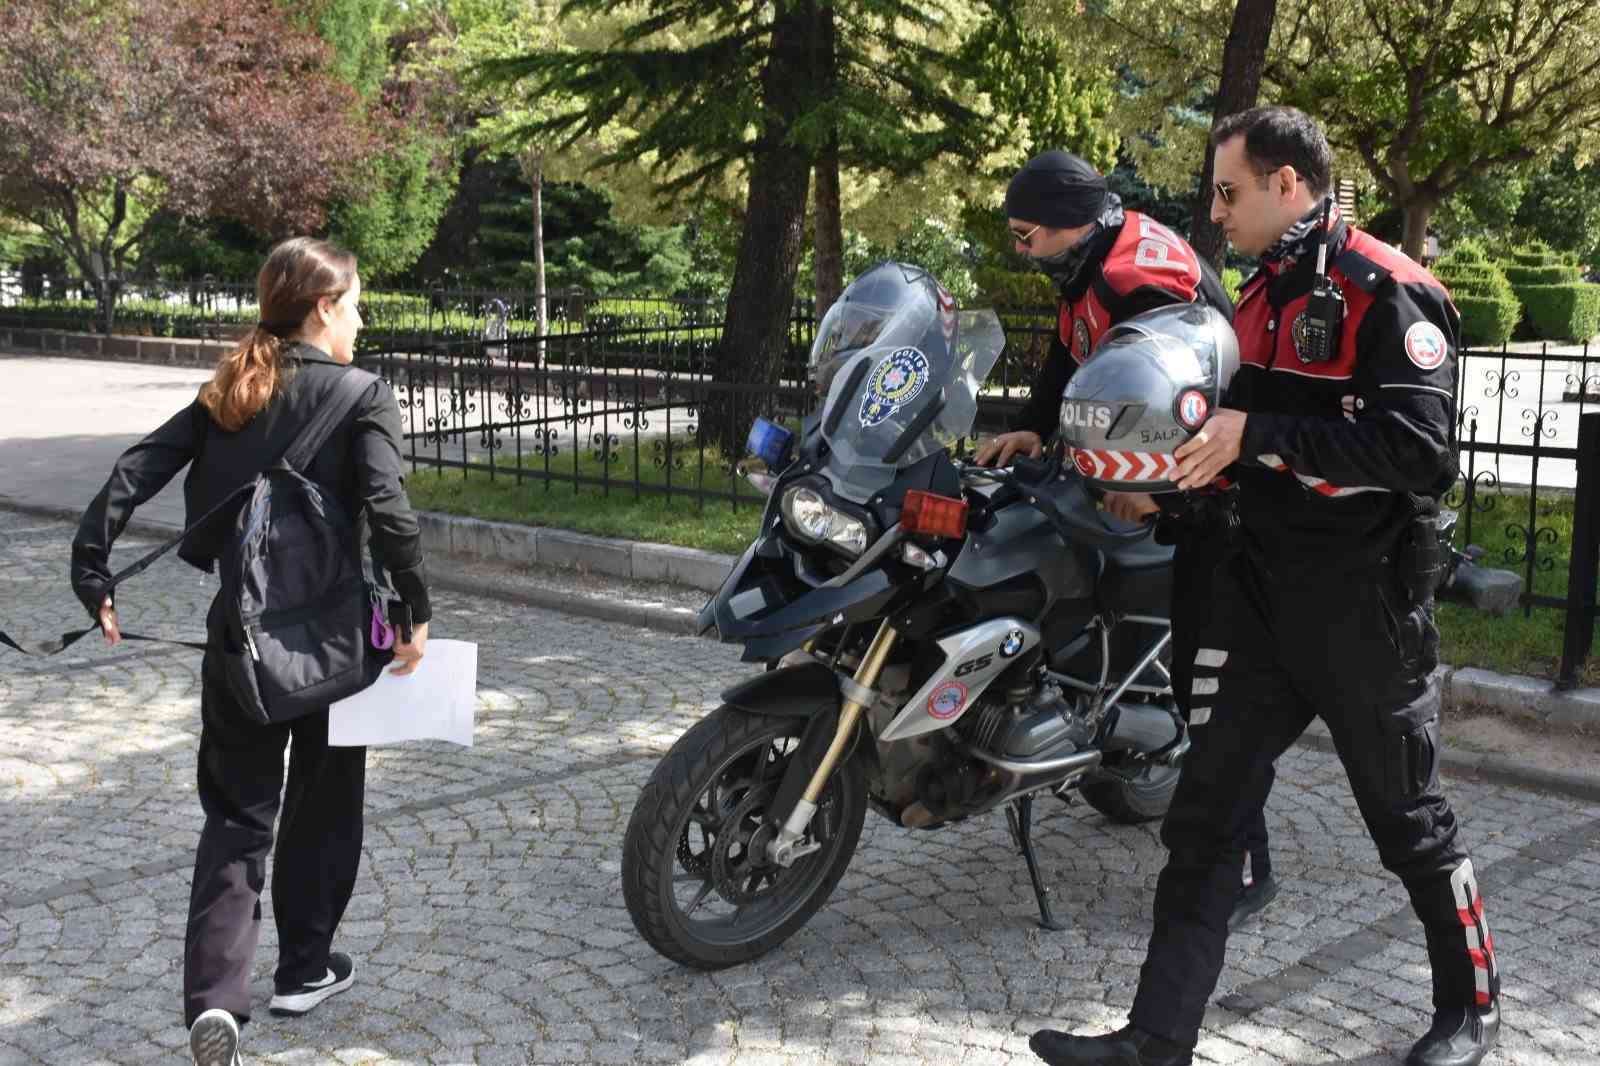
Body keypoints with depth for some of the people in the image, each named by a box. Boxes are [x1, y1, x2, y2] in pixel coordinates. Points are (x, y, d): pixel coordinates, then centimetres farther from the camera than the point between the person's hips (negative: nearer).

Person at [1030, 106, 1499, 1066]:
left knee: (1411, 823, 10)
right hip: (1261, 593, 7)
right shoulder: (1262, 297, 12)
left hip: (1364, 608, -7)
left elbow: (1420, 449, -25)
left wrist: (1256, 437, -26)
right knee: (1204, 821, 3)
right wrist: (1176, 473, 5)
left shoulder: (1387, 291, -14)